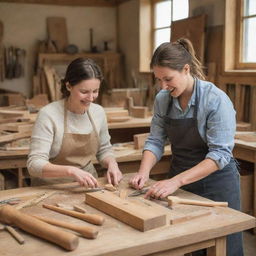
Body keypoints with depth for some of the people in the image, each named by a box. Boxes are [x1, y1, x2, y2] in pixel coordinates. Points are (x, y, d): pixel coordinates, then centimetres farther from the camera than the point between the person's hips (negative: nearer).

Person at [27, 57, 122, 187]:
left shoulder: (98, 112, -1)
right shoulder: (48, 114, -17)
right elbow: (34, 165, -21)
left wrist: (112, 163, -7)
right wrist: (71, 170, -36)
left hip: (88, 187, 5)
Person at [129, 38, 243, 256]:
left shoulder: (216, 100, -21)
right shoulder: (162, 99, -4)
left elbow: (220, 154, -25)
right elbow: (155, 141, -1)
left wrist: (176, 181, -32)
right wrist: (144, 171, -19)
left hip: (216, 183, -5)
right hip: (179, 181, 5)